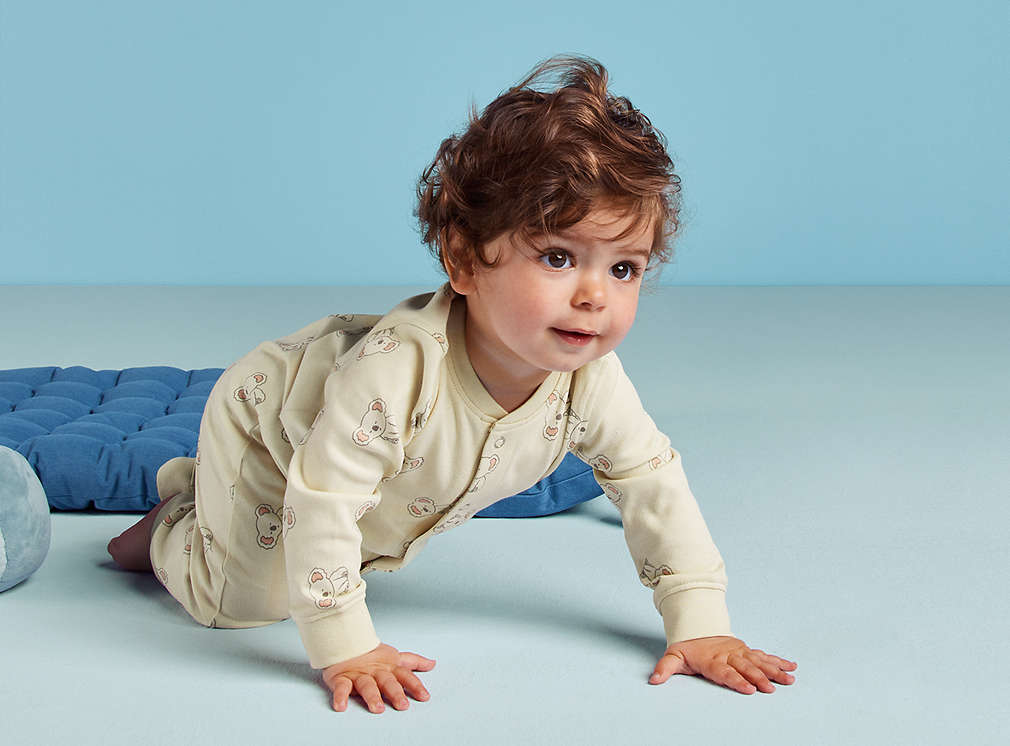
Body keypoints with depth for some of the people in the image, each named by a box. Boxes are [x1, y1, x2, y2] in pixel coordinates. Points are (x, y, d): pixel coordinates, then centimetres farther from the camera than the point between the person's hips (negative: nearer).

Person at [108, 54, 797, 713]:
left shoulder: (592, 381, -28)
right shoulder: (399, 368, -47)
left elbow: (653, 481, -16)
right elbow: (321, 500, -42)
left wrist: (700, 625, -19)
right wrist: (345, 648, -40)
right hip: (263, 431, -6)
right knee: (246, 601, -8)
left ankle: (194, 487, 45)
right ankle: (170, 529, 23)